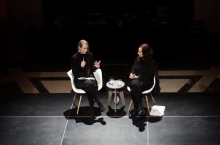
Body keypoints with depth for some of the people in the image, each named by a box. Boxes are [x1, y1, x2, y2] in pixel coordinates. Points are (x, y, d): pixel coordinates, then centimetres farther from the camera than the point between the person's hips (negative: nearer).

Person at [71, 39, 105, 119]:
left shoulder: (90, 55, 3)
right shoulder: (74, 57, -6)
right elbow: (74, 72, -5)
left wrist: (96, 66, -9)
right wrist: (81, 66, -19)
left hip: (89, 76, 3)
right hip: (79, 80, -2)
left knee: (89, 88, -32)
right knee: (90, 83, -35)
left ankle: (92, 109, -24)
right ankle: (98, 102, -21)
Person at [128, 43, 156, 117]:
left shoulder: (151, 62, -8)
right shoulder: (137, 59, 7)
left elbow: (150, 76, -8)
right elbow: (133, 69, 16)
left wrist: (138, 77, -14)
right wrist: (131, 74, -7)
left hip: (146, 82, -4)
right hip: (136, 79, 4)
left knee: (134, 89, -34)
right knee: (134, 84, -34)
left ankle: (136, 108, -20)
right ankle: (139, 107, -26)